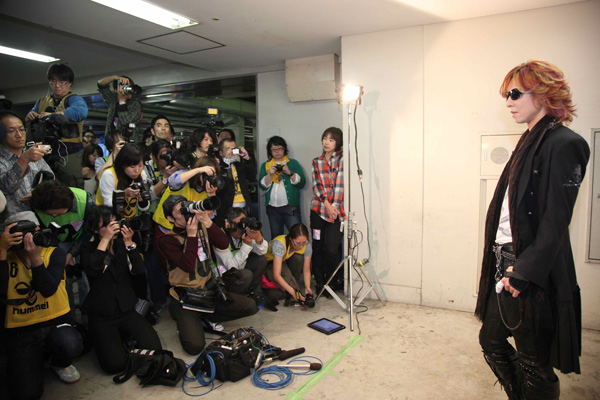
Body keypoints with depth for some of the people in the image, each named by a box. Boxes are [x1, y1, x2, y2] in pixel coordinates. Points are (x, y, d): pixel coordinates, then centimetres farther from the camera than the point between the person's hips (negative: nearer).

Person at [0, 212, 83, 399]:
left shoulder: (53, 254, 1)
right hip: (20, 332, 1)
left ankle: (59, 363, 4)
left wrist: (35, 256, -25)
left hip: (55, 323, 0)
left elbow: (49, 289, -14)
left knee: (70, 344, -36)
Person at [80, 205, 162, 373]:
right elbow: (92, 270, -24)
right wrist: (105, 239, -21)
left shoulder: (122, 244, 6)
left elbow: (139, 270, -9)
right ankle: (109, 340, 14)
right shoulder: (89, 249, -1)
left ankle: (123, 335, 14)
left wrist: (129, 243, -19)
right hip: (101, 317, -3)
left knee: (153, 347, -13)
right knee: (115, 364, -17)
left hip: (127, 311, 3)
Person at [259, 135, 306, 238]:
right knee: (276, 238, 11)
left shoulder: (293, 163, 6)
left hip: (290, 207, -3)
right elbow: (262, 186, 2)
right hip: (272, 208, 3)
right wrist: (270, 174, -13)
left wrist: (290, 173, -14)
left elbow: (301, 183, -2)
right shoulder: (265, 165, 12)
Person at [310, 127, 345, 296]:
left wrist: (334, 206, -13)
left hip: (336, 210, -3)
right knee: (318, 248, 6)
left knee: (331, 250, -8)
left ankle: (332, 283, 14)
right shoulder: (316, 162, 13)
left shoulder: (342, 158, 2)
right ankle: (319, 283, 20)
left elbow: (340, 183, -7)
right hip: (318, 209, 3)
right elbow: (316, 185, 2)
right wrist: (327, 205, -11)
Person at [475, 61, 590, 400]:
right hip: (506, 262, 9)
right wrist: (503, 262, 11)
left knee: (533, 361, 7)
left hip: (533, 273, -9)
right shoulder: (530, 141, 13)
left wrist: (523, 271, -20)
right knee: (492, 341, 19)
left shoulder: (562, 144, -13)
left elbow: (556, 220, -19)